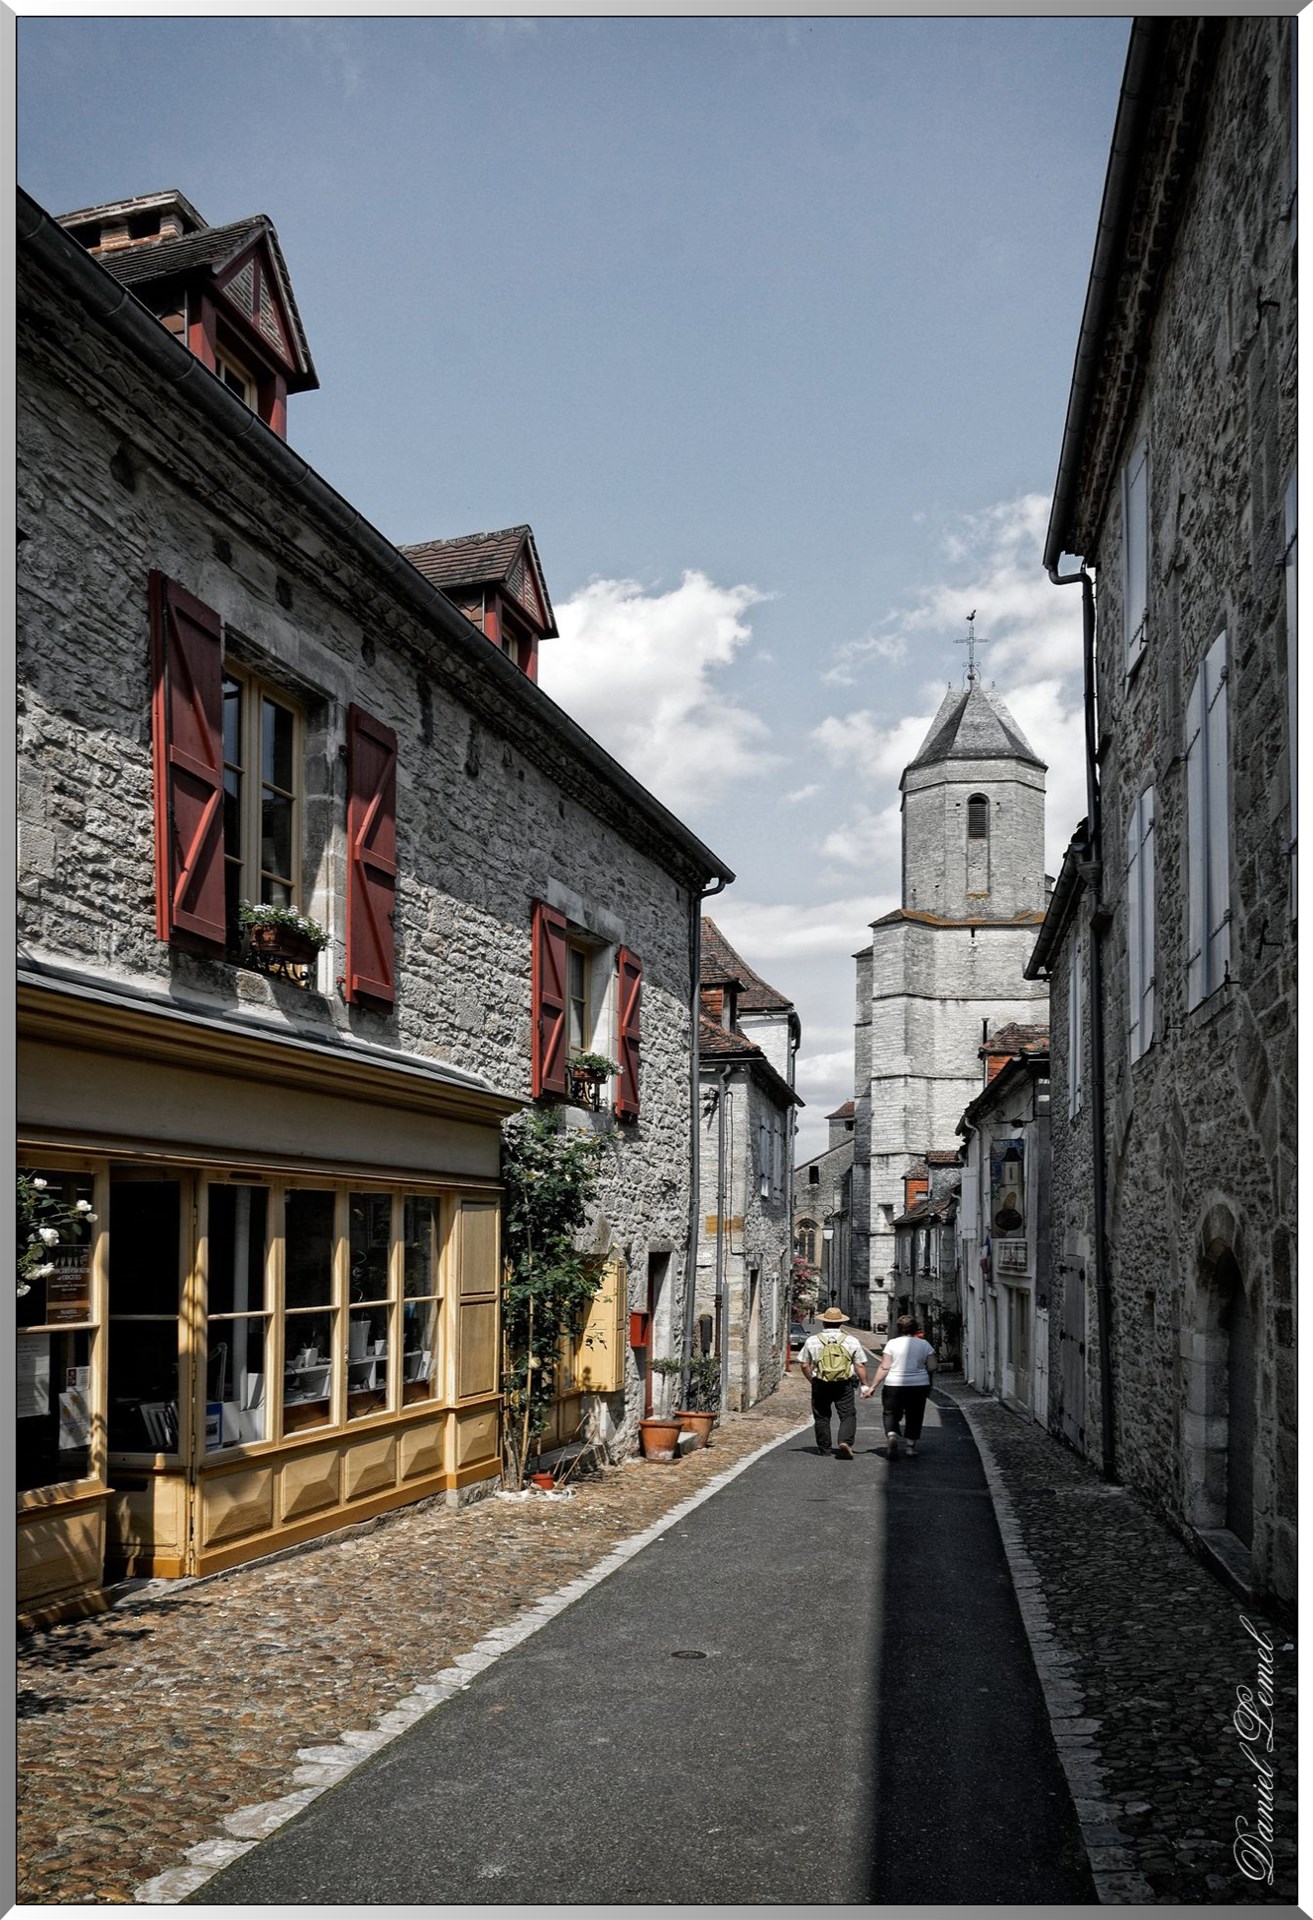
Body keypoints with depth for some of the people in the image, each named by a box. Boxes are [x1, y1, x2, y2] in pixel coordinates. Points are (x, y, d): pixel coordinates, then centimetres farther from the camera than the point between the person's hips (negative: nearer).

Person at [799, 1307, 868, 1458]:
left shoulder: (812, 1341, 1)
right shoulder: (851, 1341, 1)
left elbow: (804, 1365, 3)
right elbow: (860, 1366, -1)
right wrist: (865, 1385, 6)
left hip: (820, 1385, 1)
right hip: (844, 1385, -1)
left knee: (822, 1417, 14)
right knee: (848, 1415, 3)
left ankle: (824, 1447, 18)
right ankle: (845, 1441, -18)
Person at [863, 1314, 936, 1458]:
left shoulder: (892, 1343, -5)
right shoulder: (924, 1344, 2)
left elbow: (884, 1367, -9)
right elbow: (933, 1366, 0)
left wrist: (873, 1387, -6)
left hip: (894, 1386, -2)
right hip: (919, 1386, 2)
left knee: (891, 1414, 8)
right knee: (914, 1416, 16)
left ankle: (891, 1435, -17)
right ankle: (911, 1446, 18)